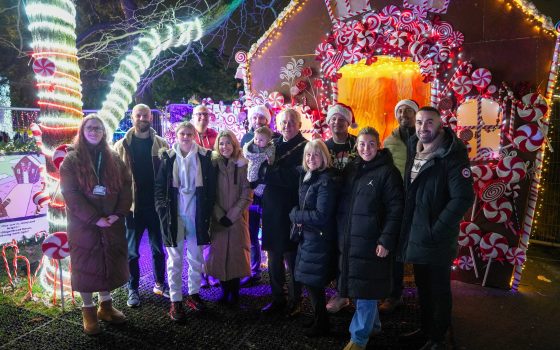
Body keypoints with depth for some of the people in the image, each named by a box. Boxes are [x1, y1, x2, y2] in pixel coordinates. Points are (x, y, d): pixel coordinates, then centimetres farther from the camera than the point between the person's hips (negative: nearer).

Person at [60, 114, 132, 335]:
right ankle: (88, 311, 21)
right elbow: (70, 193, -11)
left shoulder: (112, 158, 8)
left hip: (112, 224, 4)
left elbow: (125, 185, 2)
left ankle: (106, 306, 29)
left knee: (110, 264, 12)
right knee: (86, 266, 6)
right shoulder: (72, 160, -3)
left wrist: (119, 213, -12)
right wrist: (94, 218, -18)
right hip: (83, 225, -3)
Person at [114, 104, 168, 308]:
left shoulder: (161, 144, 2)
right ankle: (133, 289, 24)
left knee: (159, 249, 14)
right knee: (132, 252, 9)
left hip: (157, 205, 1)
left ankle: (160, 284, 31)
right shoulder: (122, 146, 0)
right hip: (132, 206, -1)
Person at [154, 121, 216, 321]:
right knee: (175, 260, 6)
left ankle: (194, 294, 28)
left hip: (196, 215, 1)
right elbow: (159, 186, 2)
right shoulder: (168, 157, 1)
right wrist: (162, 209, -8)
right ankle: (175, 301, 15)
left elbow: (211, 186, 2)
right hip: (174, 215, -1)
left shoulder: (204, 156, 0)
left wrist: (207, 211, -4)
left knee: (196, 258, 12)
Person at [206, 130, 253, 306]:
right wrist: (220, 215, -9)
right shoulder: (213, 164, 3)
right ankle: (225, 290, 19)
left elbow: (247, 195, -5)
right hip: (218, 219, 2)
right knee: (219, 254, 3)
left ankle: (234, 291, 17)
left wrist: (231, 216, -11)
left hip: (237, 218, -1)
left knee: (236, 253, 1)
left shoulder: (242, 165, -2)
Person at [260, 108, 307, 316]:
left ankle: (294, 302, 22)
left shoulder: (304, 147, -7)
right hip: (272, 208, 5)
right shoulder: (273, 144, 12)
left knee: (292, 257, 5)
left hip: (291, 210, -5)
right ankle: (277, 299, 28)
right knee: (274, 258, 13)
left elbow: (295, 178, -16)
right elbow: (261, 173, 9)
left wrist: (269, 171, -11)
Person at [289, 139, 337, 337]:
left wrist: (295, 215, -12)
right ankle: (319, 319, 36)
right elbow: (302, 205, 16)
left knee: (313, 283, 4)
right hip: (306, 237, 8)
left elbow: (321, 216, -22)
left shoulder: (326, 181, -18)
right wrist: (298, 216, -5)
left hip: (319, 239, -8)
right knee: (309, 281, 17)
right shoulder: (305, 176, 6)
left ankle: (321, 325, 24)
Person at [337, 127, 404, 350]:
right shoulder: (350, 170, 9)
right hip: (348, 240, 6)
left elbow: (395, 209, -11)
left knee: (365, 289, 2)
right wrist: (341, 235, 8)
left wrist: (386, 241, -17)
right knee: (356, 287, 16)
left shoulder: (387, 172, -7)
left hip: (371, 241, -6)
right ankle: (372, 324, 37)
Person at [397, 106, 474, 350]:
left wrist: (436, 230, -20)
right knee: (423, 287, 21)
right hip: (415, 234, 7)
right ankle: (426, 328, 39)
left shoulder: (452, 156, -16)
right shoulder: (414, 150, 7)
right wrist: (408, 228, 8)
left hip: (436, 239, -7)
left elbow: (463, 198, -22)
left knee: (439, 289, 10)